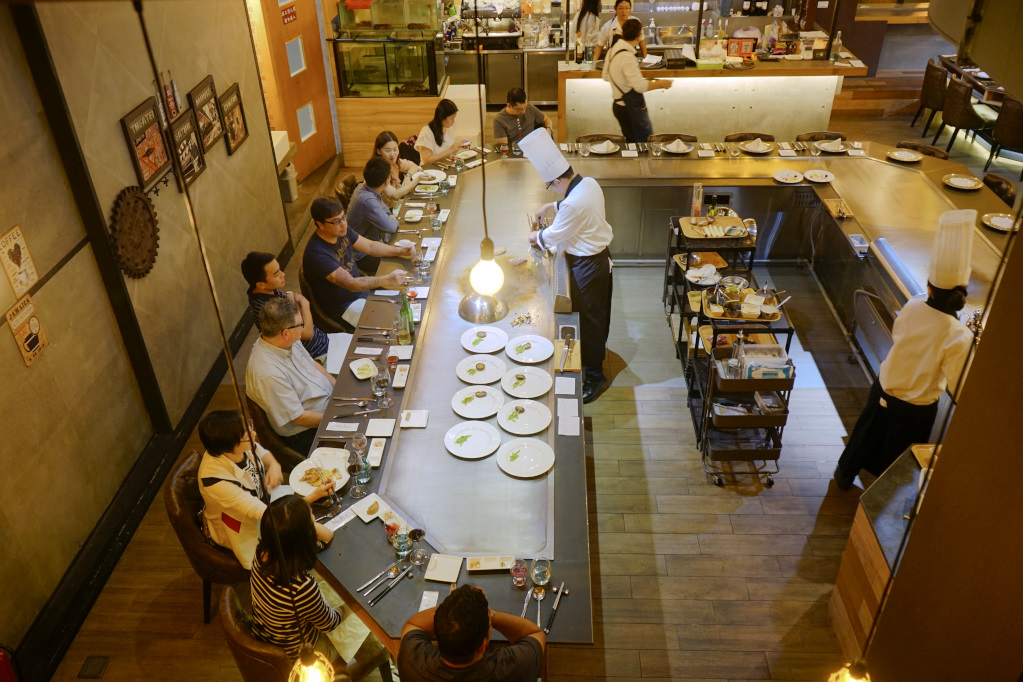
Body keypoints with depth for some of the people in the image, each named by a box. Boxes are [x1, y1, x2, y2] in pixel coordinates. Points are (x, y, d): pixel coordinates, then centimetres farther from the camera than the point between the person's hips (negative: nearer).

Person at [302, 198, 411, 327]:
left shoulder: (341, 230, -5)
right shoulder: (317, 253, -31)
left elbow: (370, 246, 6)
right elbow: (351, 284, -34)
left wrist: (399, 251, -9)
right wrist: (387, 280, -42)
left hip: (362, 289, 9)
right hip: (344, 306, -8)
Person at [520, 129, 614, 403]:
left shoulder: (573, 205, -32)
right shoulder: (589, 183, -4)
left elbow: (553, 236, -17)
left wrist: (536, 237, 3)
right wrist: (551, 206, 16)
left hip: (587, 265, -9)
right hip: (601, 256, 9)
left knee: (588, 318, 5)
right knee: (598, 312, 27)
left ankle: (594, 374, 19)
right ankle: (597, 350, 49)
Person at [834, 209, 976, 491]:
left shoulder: (912, 307, -18)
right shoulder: (959, 337, -29)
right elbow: (960, 387, -21)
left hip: (883, 390, 3)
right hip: (915, 409, -3)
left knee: (866, 434, 28)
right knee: (895, 462, 21)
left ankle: (845, 474, 50)